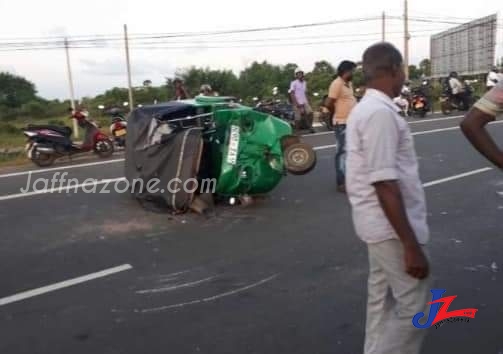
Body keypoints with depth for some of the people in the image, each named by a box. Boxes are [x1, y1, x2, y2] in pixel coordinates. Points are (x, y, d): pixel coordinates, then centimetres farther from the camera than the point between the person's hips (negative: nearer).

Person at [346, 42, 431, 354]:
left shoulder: (365, 108, 11)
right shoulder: (381, 113, -21)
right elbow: (385, 184, -26)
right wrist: (411, 244, -24)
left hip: (380, 222, 10)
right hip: (392, 225, -10)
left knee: (384, 298, 19)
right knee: (415, 306, 1)